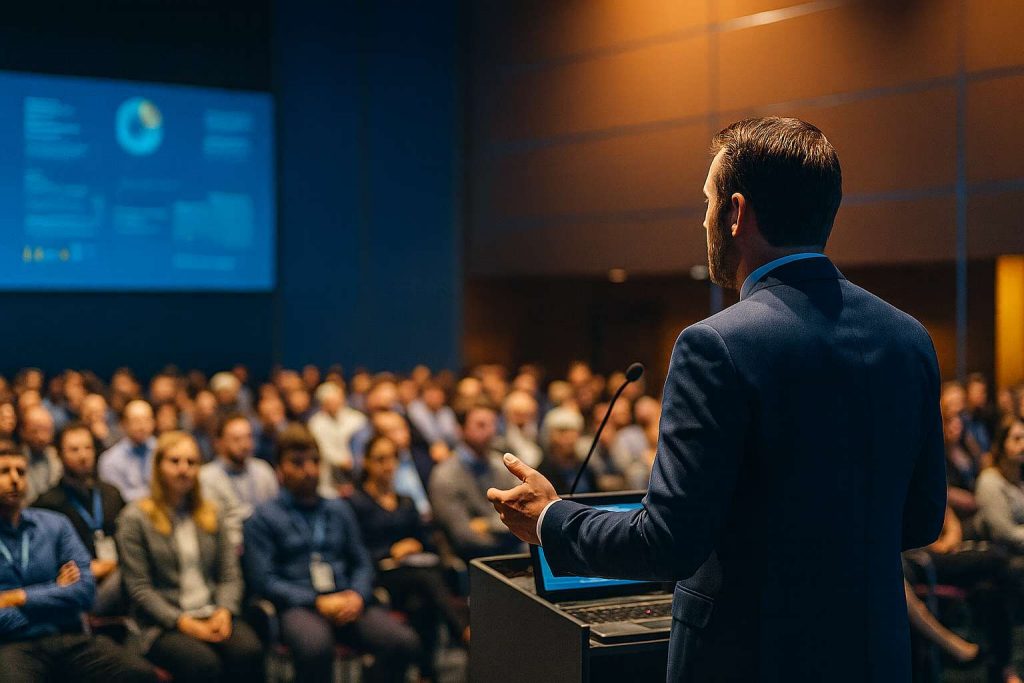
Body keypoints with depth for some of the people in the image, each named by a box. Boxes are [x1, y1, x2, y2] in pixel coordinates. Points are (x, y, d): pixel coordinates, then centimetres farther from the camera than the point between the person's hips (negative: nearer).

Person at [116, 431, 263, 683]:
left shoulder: (211, 514, 17)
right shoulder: (135, 518, 2)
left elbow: (230, 575, 14)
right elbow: (139, 588, -4)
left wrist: (224, 612, -7)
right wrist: (182, 622, -14)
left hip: (214, 617, 4)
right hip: (162, 625, -4)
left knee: (250, 652, -29)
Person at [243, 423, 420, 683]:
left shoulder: (339, 510, 22)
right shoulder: (263, 518, 7)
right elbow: (263, 580, -2)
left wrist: (357, 595, -4)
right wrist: (317, 602, -11)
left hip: (346, 603, 4)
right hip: (298, 607, -4)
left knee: (404, 642, -25)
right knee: (316, 646, -41)